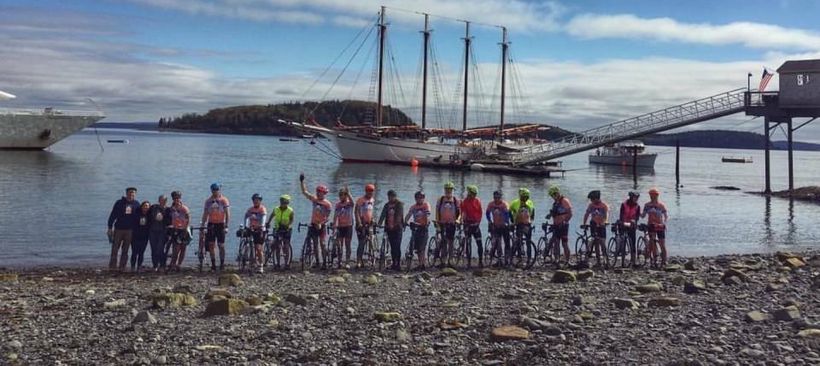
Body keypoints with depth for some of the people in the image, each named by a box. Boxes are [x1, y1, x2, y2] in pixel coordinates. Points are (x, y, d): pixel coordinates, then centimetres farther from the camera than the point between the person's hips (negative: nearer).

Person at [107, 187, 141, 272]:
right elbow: (112, 215, 0)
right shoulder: (119, 203, -1)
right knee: (115, 249, -2)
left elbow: (137, 217, 11)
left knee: (125, 250, 4)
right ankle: (112, 267, 2)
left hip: (129, 230, 2)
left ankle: (122, 267, 8)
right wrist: (110, 227, -4)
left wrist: (136, 229, 8)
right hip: (118, 229, -2)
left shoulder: (136, 204, 5)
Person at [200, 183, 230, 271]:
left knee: (221, 246, 1)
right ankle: (213, 265, 7)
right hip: (211, 224, 3)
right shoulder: (208, 201, 8)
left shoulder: (224, 200, -3)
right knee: (211, 245, 1)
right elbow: (205, 214, 11)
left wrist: (226, 226, -14)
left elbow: (227, 214, -6)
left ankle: (222, 264, 9)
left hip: (221, 224, -3)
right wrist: (202, 225, 3)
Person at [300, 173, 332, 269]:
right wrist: (302, 181, -1)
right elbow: (304, 192, 6)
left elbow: (328, 217, -11)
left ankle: (324, 263, -5)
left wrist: (321, 223, -24)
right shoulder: (314, 199, 3)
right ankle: (317, 261, 15)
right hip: (314, 225, 4)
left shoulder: (328, 204, -10)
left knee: (322, 244, -7)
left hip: (322, 225, -4)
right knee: (315, 244, 7)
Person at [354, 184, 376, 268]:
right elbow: (356, 211, -15)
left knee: (364, 243, 8)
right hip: (361, 224, -6)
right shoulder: (360, 200, -9)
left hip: (369, 224, 6)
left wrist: (372, 220, 15)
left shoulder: (373, 200, 12)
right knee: (361, 243, -12)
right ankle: (358, 261, -13)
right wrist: (359, 222, -23)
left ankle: (361, 260, 15)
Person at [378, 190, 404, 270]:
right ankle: (394, 263, 14)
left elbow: (399, 215, -13)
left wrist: (397, 224, -26)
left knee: (397, 246, -8)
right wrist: (379, 224, -8)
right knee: (392, 247, 8)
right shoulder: (387, 205, 14)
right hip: (389, 228, 5)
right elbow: (383, 215, 8)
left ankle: (398, 264, -5)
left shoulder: (400, 204, -2)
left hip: (397, 228, -5)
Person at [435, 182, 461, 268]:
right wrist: (437, 224, -7)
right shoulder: (440, 200, 2)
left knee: (451, 243, 7)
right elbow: (437, 212, 1)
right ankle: (442, 261, -3)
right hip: (442, 224, -1)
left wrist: (458, 219, -13)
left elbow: (459, 212, 7)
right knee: (444, 242, -5)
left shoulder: (456, 200, 4)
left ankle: (449, 261, 15)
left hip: (452, 224, 1)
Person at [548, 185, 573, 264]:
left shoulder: (564, 201, -12)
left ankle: (567, 261, 1)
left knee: (565, 244, -4)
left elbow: (570, 214, -16)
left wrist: (564, 221, -20)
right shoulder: (555, 202, 14)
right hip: (556, 226, 8)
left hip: (563, 225, -8)